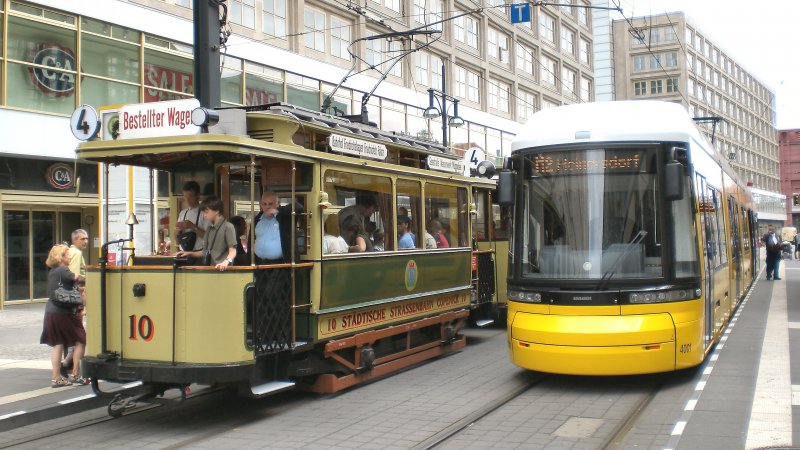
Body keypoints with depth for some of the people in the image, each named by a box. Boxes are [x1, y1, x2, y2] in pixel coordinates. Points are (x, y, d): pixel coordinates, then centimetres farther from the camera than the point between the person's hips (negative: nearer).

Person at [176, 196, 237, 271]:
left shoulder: (228, 227, -5)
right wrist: (189, 253, 17)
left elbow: (232, 251, -12)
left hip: (222, 269, -6)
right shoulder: (209, 229, 18)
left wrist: (226, 262, -30)